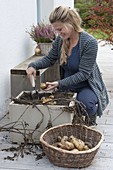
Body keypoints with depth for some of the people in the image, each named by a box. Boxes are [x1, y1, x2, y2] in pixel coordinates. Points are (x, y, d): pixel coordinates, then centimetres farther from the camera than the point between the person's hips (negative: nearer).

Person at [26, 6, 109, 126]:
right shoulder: (60, 39, -7)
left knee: (85, 104, -33)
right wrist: (34, 66, -15)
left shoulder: (89, 42, -24)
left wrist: (60, 84, -31)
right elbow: (49, 59, 6)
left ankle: (91, 120, 4)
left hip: (86, 85, -5)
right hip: (66, 84, 5)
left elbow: (83, 74, -24)